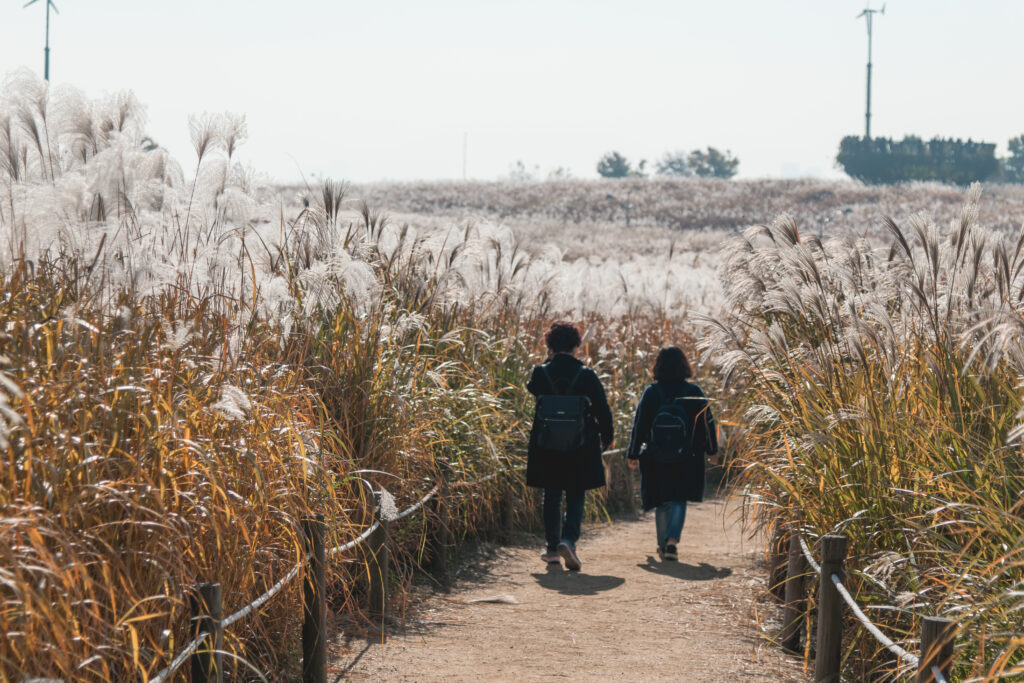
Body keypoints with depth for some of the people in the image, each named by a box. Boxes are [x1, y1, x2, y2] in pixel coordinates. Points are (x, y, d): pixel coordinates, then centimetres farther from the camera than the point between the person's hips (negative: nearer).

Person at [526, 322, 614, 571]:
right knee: (575, 498, 8)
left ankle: (552, 548, 19)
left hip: (547, 448, 1)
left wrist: (551, 361, 11)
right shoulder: (587, 375, -8)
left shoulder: (541, 373, -6)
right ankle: (568, 540, -14)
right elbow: (602, 409, -3)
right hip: (580, 449, -1)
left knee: (552, 497, 14)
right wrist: (607, 437, 12)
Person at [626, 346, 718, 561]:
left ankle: (663, 545, 21)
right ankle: (672, 540, -14)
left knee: (661, 503, 14)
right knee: (679, 500, 7)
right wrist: (712, 450, 17)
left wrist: (633, 454, 8)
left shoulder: (651, 393, -5)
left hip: (656, 460, 0)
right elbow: (707, 422, 3)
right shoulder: (694, 392, -3)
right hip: (687, 460, 0)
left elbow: (639, 425, -1)